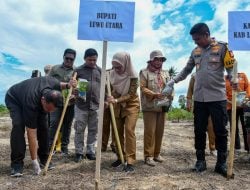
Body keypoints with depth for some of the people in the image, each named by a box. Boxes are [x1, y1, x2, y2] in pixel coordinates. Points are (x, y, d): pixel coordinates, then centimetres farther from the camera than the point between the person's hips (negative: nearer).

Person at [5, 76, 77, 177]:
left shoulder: (52, 83, -34)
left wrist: (67, 85, -28)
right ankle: (17, 163, -15)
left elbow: (59, 85, -4)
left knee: (43, 125, -10)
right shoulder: (31, 104, -43)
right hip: (14, 100, -5)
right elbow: (31, 134, -37)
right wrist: (34, 161, -32)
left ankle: (44, 159, 5)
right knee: (18, 126, -28)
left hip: (35, 95, 5)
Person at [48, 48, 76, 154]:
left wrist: (75, 95, -14)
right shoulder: (55, 69, 9)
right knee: (54, 123, -4)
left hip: (71, 102, 1)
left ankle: (64, 146, 19)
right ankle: (51, 145, 8)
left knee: (67, 125, 8)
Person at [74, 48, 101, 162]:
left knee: (93, 130, 9)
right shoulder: (78, 70, 2)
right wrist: (74, 90, -14)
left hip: (96, 106, 2)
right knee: (79, 130, 5)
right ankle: (79, 152, 18)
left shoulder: (100, 71, 8)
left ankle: (90, 151, 23)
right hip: (81, 105, -2)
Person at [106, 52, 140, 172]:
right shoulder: (112, 74, -10)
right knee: (117, 131, 7)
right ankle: (121, 157, 23)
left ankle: (130, 162, -12)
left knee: (129, 130, -16)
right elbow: (110, 89, 4)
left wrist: (116, 100, -37)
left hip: (131, 104, -5)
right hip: (118, 105, 5)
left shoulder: (132, 76, -23)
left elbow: (131, 94, -25)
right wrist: (110, 98, -15)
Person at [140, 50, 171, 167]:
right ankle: (148, 156, 5)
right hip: (149, 106, -5)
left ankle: (156, 153, 23)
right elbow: (143, 88, -9)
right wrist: (154, 94, -22)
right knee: (150, 131, -4)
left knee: (160, 131, 10)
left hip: (162, 106, 5)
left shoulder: (165, 73, 16)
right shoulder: (144, 72, 0)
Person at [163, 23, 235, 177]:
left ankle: (221, 163, 16)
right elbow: (187, 70, 16)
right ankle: (200, 160, 21)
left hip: (218, 97, -4)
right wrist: (173, 81, 8)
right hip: (199, 98, 4)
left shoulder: (222, 47, -1)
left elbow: (231, 66, -3)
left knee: (220, 131, 3)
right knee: (199, 131, 8)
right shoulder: (195, 52, 12)